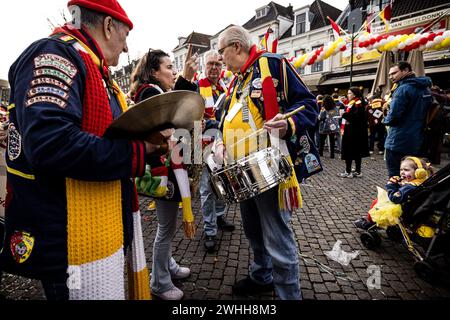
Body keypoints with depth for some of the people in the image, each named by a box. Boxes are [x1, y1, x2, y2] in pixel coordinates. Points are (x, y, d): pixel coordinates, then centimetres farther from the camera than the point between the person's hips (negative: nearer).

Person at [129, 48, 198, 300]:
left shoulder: (157, 91, 17)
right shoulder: (149, 92, -12)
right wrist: (186, 79, -32)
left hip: (168, 165, 10)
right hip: (163, 168, -10)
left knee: (168, 225, 20)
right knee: (167, 227, 1)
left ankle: (168, 265, 38)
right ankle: (160, 283, 19)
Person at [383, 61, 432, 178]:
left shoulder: (403, 89, -15)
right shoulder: (425, 88, 13)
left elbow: (393, 115, -23)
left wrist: (385, 120, -2)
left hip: (398, 142, -9)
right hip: (417, 142, 9)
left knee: (395, 178, 0)